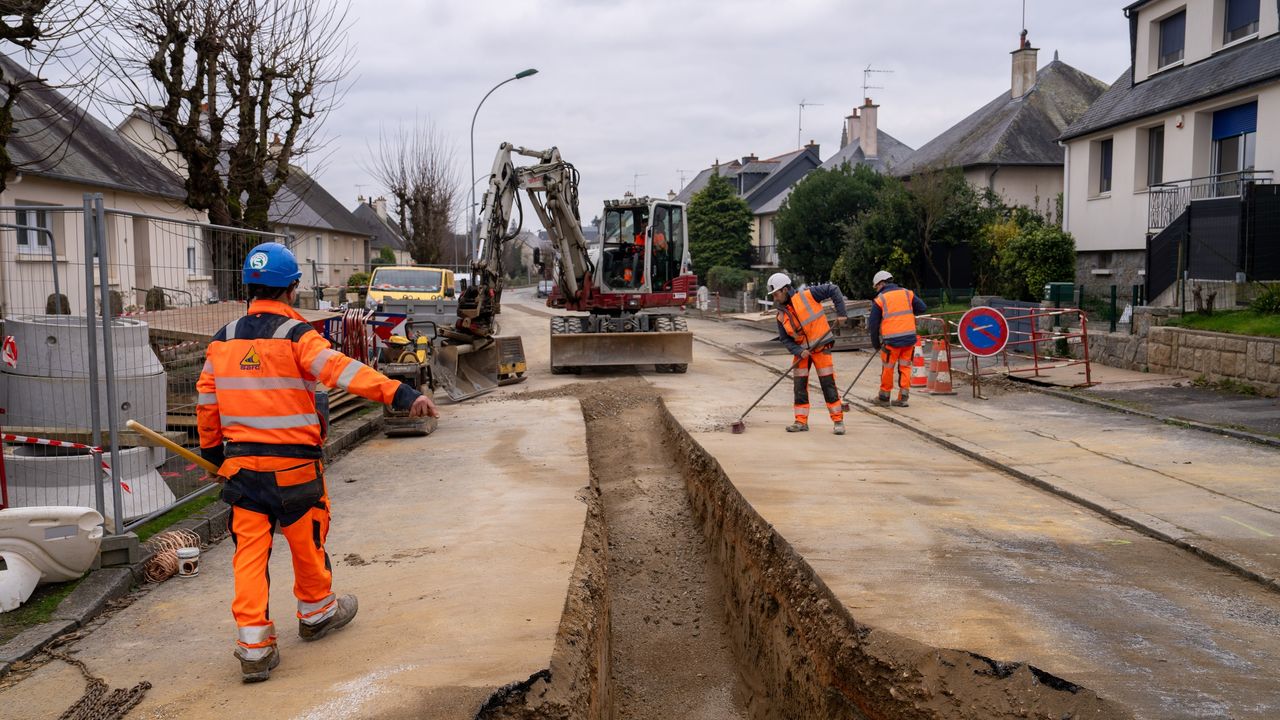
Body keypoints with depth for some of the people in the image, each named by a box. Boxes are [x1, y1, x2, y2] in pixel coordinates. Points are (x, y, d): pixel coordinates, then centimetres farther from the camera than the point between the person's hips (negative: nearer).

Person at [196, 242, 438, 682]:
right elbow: (344, 371, -27)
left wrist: (212, 453, 27)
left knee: (250, 548, 6)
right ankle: (316, 613, 36)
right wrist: (401, 395, -36)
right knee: (307, 541, 16)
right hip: (292, 464, -4)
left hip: (241, 464, 4)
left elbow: (206, 401, 13)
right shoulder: (295, 336, -11)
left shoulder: (223, 340, 7)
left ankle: (253, 647, 3)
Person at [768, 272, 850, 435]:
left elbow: (833, 290, -11)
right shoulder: (782, 316, 0)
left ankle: (838, 420, 4)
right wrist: (799, 352, -15)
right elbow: (785, 339, 2)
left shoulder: (807, 295, -14)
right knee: (799, 385, 2)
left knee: (828, 383, -4)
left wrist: (841, 313, -15)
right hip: (801, 350, 5)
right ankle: (801, 422, 11)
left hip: (821, 347, -5)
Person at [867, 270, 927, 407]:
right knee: (905, 367, 12)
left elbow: (873, 324, 1)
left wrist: (876, 344, 11)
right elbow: (922, 308, 9)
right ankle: (903, 397, 10)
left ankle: (884, 397, 19)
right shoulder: (907, 293, 8)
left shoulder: (880, 299, 0)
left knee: (887, 368, 9)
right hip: (909, 338, 4)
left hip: (891, 340, -4)